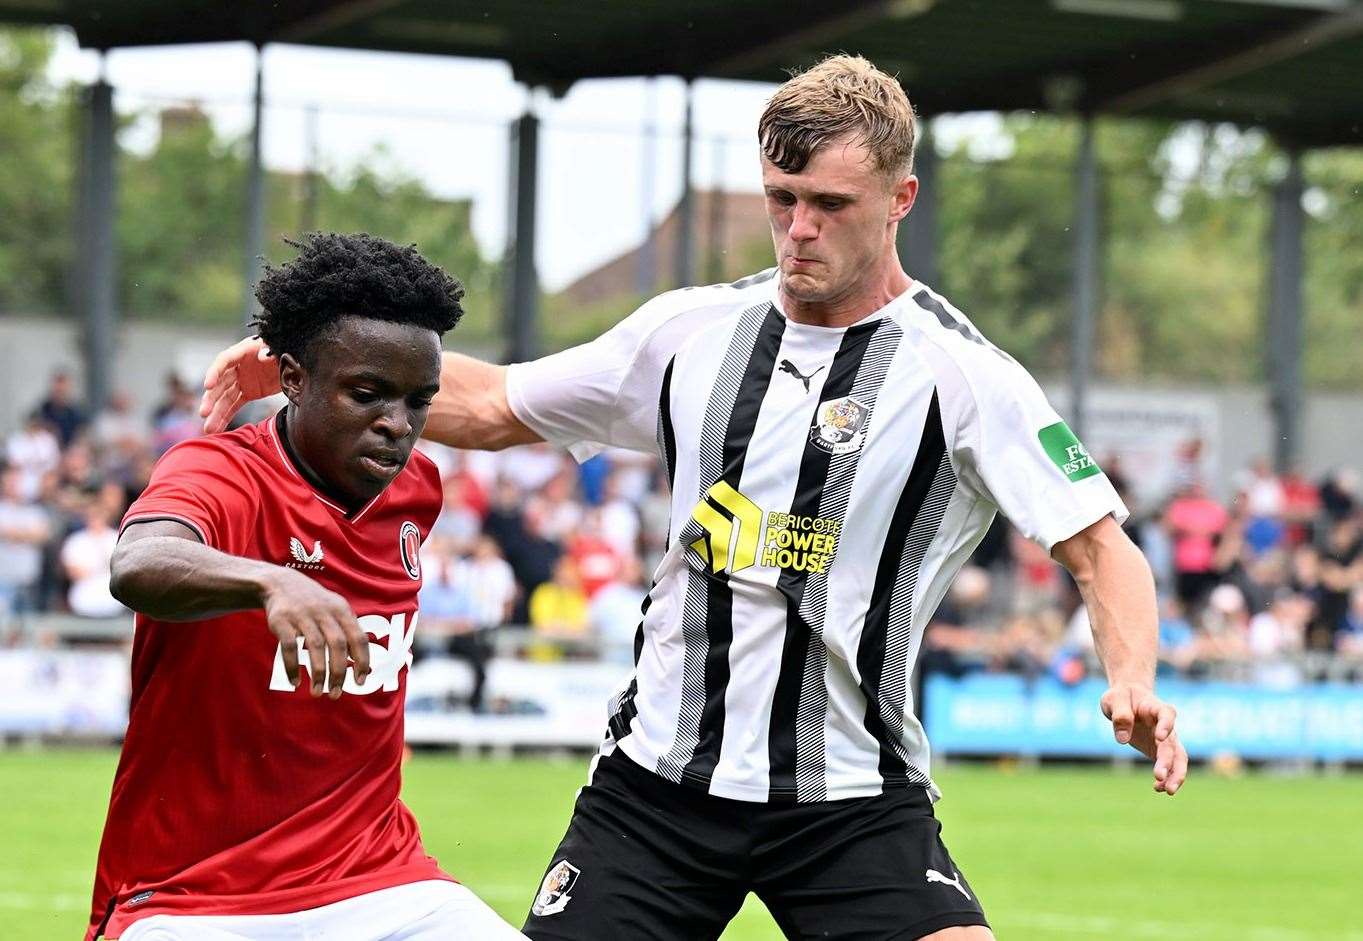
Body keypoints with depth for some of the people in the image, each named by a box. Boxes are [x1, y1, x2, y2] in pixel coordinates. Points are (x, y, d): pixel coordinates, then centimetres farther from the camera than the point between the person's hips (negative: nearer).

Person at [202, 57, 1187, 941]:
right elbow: (494, 409, 18)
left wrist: (1132, 678, -30)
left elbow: (1101, 547, -10)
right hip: (658, 776, 3)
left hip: (850, 793, -3)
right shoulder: (692, 330, 5)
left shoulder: (960, 373, -8)